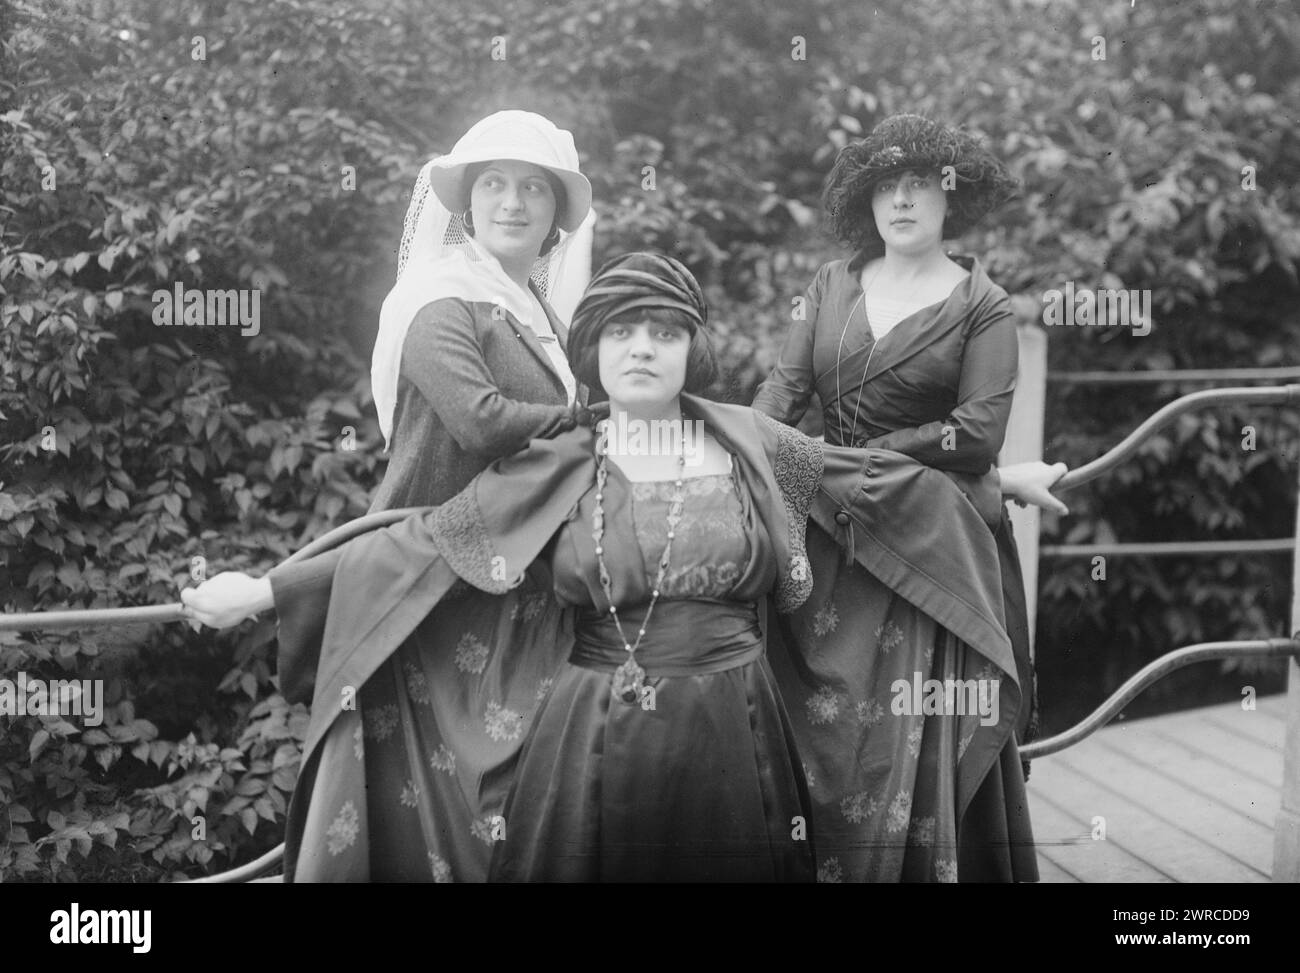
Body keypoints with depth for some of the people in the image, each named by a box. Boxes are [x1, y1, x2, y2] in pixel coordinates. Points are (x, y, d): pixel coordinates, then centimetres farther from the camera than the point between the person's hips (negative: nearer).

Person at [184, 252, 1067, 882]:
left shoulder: (750, 443, 5)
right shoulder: (553, 471, 1)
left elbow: (873, 478, 16)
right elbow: (418, 545, 0)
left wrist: (998, 478, 23)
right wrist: (263, 588, -4)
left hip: (731, 744, 1)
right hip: (596, 746, -1)